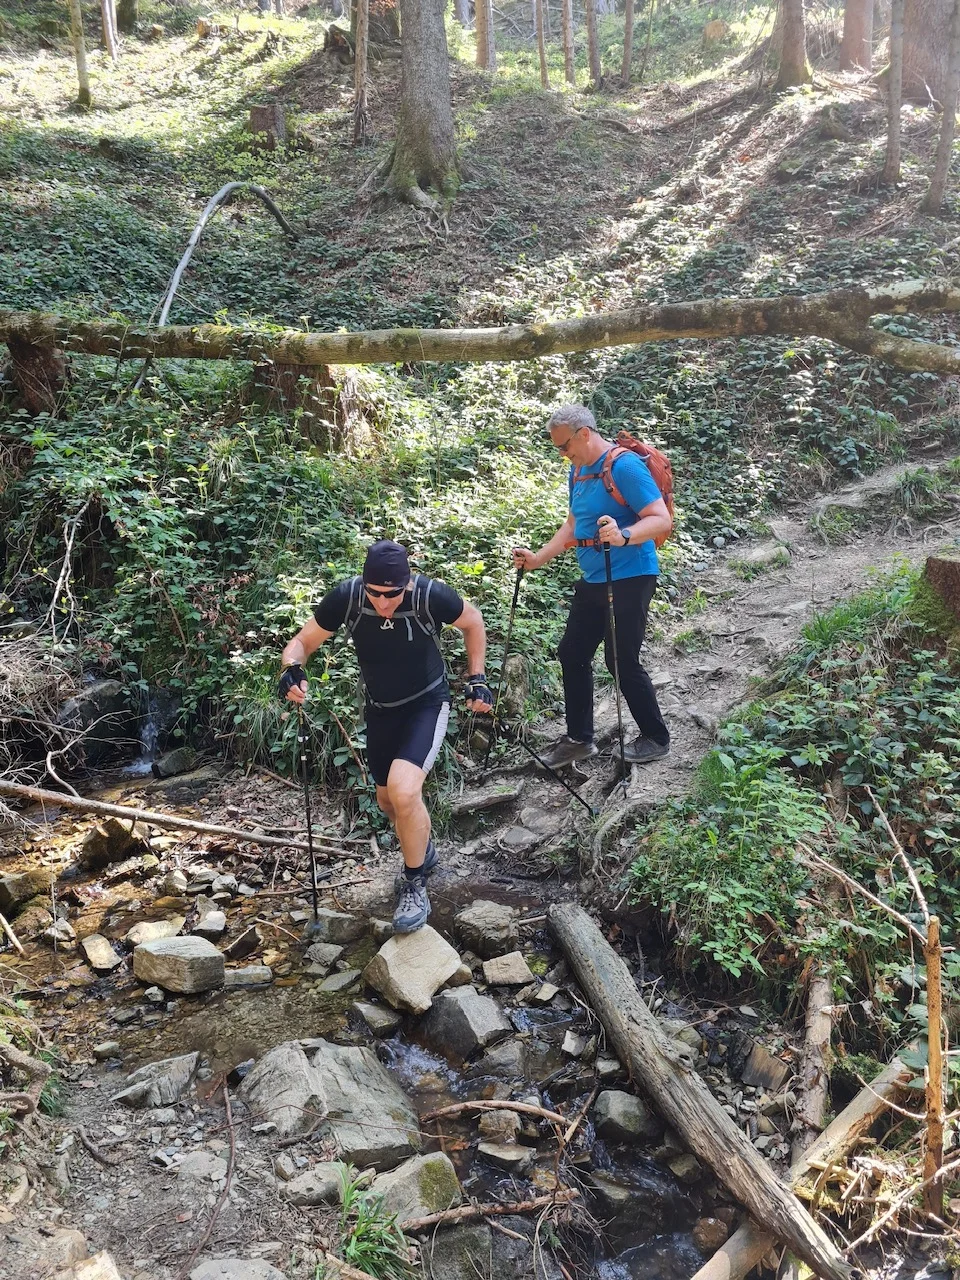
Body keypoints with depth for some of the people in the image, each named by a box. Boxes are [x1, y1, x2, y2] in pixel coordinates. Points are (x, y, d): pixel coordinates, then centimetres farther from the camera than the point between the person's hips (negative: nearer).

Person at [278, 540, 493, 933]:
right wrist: (292, 668, -32)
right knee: (388, 799, 19)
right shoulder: (346, 597, -23)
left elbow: (472, 622, -6)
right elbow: (303, 640, -10)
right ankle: (423, 852, 51)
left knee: (403, 791, -25)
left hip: (426, 704, -4)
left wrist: (477, 678, -9)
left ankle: (414, 885, -1)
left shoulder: (431, 595, -28)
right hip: (380, 708, 4)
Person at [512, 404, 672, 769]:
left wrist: (623, 536, -39)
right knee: (572, 654, 10)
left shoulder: (624, 466, -16)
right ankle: (579, 738, 23)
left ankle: (656, 738, 14)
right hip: (592, 580, 9)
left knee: (622, 660, -5)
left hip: (629, 578, -9)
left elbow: (661, 519, -22)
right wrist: (538, 558, 13)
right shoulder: (577, 471, 11)